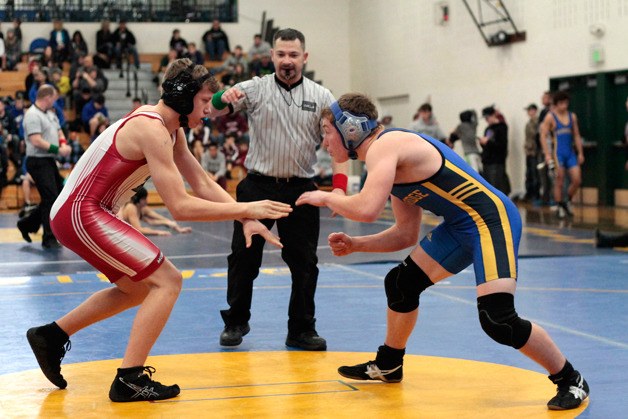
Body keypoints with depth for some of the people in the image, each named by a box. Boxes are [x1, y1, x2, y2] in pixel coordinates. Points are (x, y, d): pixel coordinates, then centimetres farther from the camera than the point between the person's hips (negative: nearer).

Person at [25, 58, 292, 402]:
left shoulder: (170, 128, 9)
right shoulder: (152, 129, -21)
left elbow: (203, 184, 10)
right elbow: (180, 206, -26)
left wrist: (246, 219, -3)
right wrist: (245, 209, -22)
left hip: (76, 212, 10)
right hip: (80, 214, -10)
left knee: (140, 288, 24)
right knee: (167, 281, -11)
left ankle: (51, 336, 30)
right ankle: (129, 380, -10)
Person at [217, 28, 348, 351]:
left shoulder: (321, 97, 3)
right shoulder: (254, 89, 0)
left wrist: (339, 187, -12)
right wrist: (224, 97, -36)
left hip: (300, 190, 1)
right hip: (257, 187, 0)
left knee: (304, 263, 3)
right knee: (244, 258, 5)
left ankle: (301, 330, 13)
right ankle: (236, 322, 20)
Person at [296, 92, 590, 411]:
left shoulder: (385, 145, -16)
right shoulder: (387, 159, 13)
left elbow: (367, 209, -31)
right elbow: (406, 234, 18)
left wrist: (327, 198, -12)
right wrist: (355, 245, 8)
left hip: (491, 218, -11)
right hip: (460, 226, 11)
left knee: (497, 320, -20)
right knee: (400, 283, 18)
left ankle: (570, 381, -1)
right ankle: (388, 365, 40)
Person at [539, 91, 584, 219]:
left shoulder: (572, 116, 10)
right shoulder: (550, 117, -4)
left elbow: (576, 136, 15)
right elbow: (543, 136, -7)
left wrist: (580, 153, 11)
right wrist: (547, 154, -14)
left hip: (570, 153, 5)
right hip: (557, 153, -5)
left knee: (577, 180, -2)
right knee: (559, 182, -1)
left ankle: (567, 201, 20)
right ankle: (559, 207, 10)